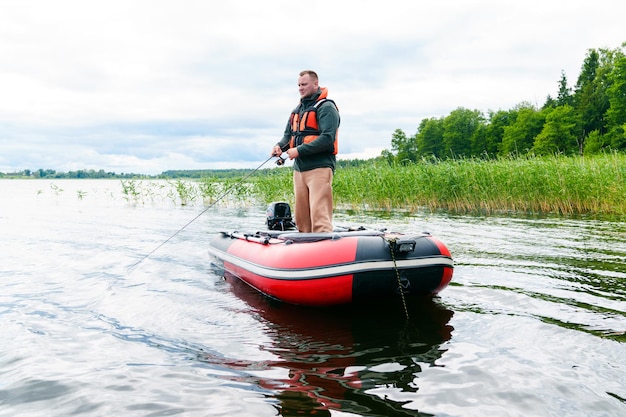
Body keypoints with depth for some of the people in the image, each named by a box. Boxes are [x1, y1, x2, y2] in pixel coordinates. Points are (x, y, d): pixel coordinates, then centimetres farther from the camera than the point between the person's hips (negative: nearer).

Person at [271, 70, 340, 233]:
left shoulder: (326, 107, -4)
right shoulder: (298, 109, 22)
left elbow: (327, 138, -16)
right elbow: (288, 134, 25)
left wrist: (299, 151, -17)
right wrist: (280, 146, 1)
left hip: (319, 168, -8)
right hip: (299, 168, 8)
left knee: (319, 215, -15)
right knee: (301, 217, 8)